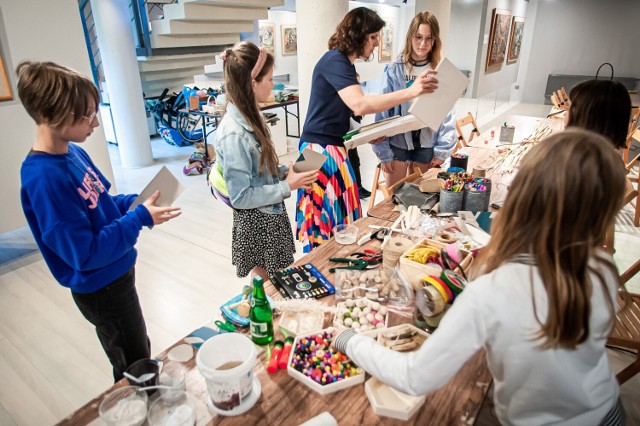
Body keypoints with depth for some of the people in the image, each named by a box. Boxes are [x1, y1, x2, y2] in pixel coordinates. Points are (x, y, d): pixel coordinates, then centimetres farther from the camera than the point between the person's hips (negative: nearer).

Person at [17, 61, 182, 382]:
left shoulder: (73, 152, -2)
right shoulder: (44, 178, -29)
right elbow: (85, 254, -28)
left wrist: (134, 202, -5)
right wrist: (140, 218, -25)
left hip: (116, 274, 8)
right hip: (100, 288, -8)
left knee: (138, 355, 28)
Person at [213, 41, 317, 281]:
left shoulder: (249, 118, 2)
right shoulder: (234, 134, -25)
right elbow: (241, 197, -23)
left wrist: (286, 172, -1)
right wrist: (287, 186, -19)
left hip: (272, 214, 9)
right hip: (256, 223, -8)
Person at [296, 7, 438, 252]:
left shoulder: (343, 63, 15)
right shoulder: (335, 61, -16)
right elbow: (359, 105, -33)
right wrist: (411, 91, -39)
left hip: (332, 147, 10)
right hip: (322, 150, -10)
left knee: (335, 217, 14)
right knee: (330, 220, -3)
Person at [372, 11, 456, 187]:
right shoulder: (394, 70, -6)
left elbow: (448, 114, 0)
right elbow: (383, 112, -6)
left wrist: (442, 150, -4)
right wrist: (383, 151, -10)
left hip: (426, 147, 2)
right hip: (397, 144, -1)